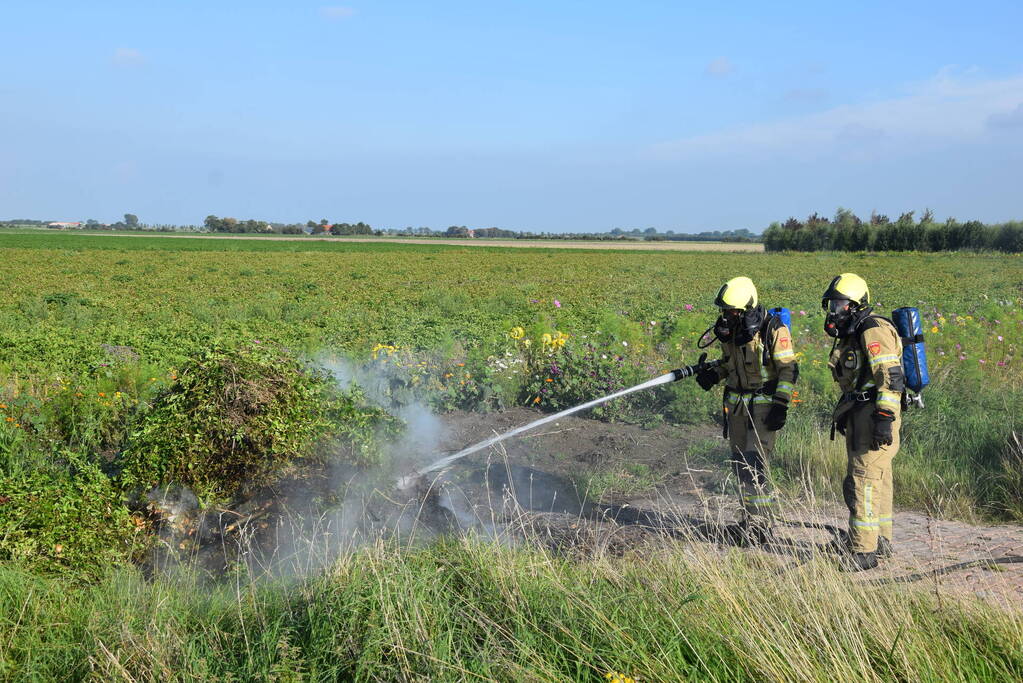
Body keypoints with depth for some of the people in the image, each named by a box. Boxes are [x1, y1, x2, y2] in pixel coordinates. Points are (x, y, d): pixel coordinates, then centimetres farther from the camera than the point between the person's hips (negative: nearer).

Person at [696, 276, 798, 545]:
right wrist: (713, 374, 0)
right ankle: (750, 520, 21)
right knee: (739, 463, 9)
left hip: (764, 405, -7)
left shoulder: (773, 330, -15)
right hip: (737, 403, 7)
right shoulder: (729, 330, 4)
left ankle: (763, 526, -6)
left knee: (754, 464, -14)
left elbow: (789, 369, -12)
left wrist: (781, 405, -18)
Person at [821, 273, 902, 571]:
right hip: (860, 414, 10)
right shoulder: (850, 334, 16)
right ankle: (881, 541, 28)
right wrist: (842, 412, 26)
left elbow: (891, 377, -24)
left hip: (876, 415, -10)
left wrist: (884, 418, -27)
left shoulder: (873, 332, -16)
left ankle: (863, 551, -8)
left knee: (863, 481, -11)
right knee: (877, 478, 17)